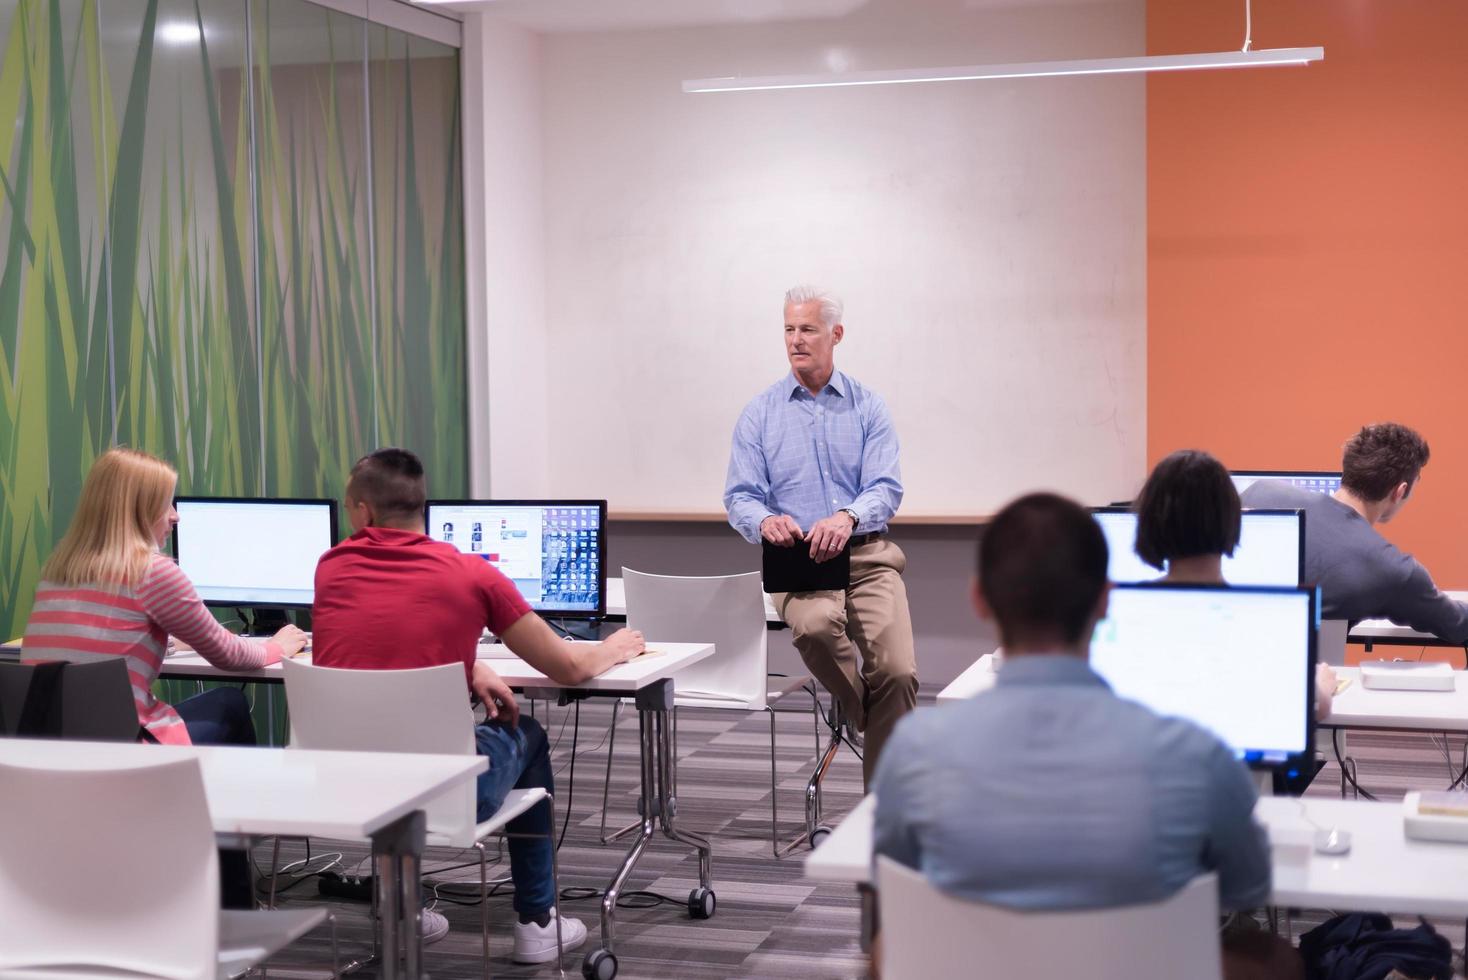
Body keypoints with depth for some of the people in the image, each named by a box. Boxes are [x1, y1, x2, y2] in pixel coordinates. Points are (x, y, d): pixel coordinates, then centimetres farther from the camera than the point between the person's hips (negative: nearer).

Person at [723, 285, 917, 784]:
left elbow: (885, 488, -4)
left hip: (866, 555, 0)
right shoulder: (760, 413, 8)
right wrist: (765, 521, -24)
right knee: (815, 623, -35)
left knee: (897, 672, -19)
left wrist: (847, 517, -28)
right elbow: (740, 496, 2)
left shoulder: (868, 407, 7)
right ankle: (865, 718, -6)